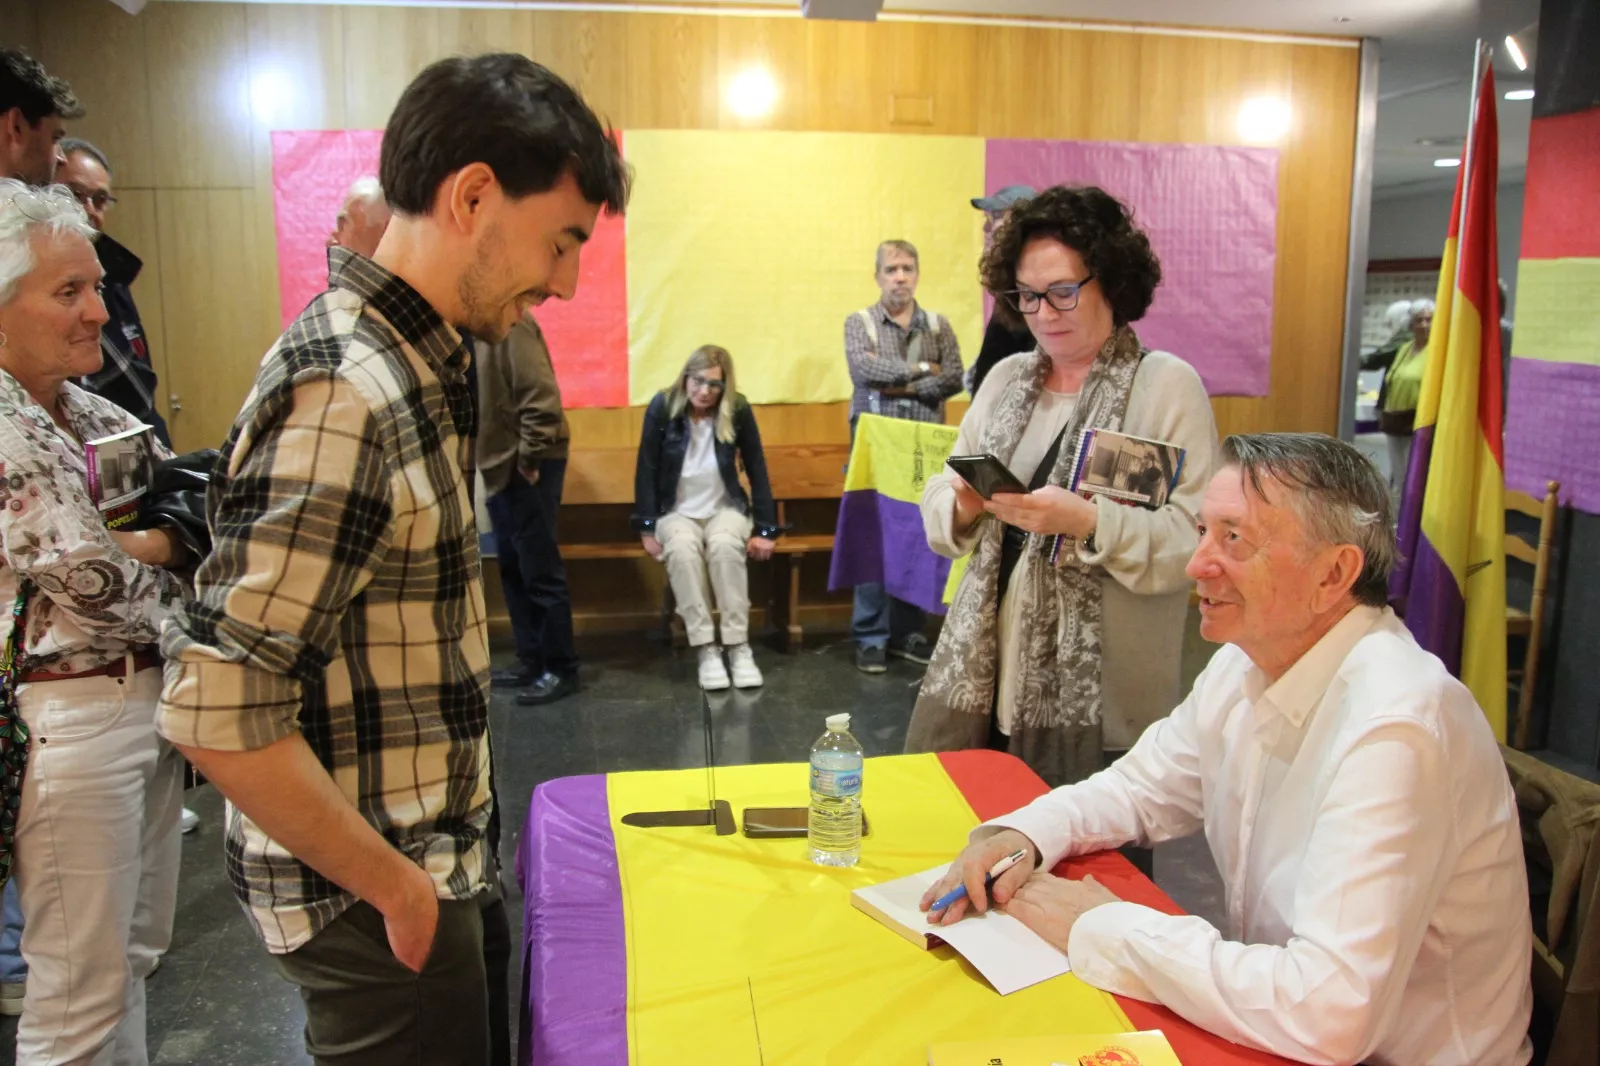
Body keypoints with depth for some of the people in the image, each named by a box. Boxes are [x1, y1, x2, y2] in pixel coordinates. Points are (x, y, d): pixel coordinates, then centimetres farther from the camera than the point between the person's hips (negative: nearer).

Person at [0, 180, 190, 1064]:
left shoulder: (89, 409, 9)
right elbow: (97, 579, -18)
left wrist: (131, 541, -11)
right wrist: (171, 541, -1)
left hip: (149, 697, 8)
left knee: (134, 956, 20)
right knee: (81, 995, 5)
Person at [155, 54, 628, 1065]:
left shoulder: (414, 361, 4)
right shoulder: (345, 395, -25)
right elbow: (216, 712, -28)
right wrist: (397, 889, -17)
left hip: (426, 861, 9)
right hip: (372, 901, -8)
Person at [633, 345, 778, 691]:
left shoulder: (738, 410, -9)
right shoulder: (662, 407, -11)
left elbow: (757, 471, -3)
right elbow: (646, 471, -5)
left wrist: (766, 530, -5)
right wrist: (647, 529, -10)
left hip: (725, 508, 0)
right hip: (676, 511, 0)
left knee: (724, 547, -33)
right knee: (682, 550, -33)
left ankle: (739, 647, -26)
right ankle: (705, 650, -29)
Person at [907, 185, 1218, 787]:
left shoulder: (1168, 386, -4)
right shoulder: (1007, 378, 13)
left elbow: (1193, 543, -12)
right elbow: (937, 508, 12)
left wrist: (1087, 522, -24)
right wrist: (963, 505, -9)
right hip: (979, 674, 5)